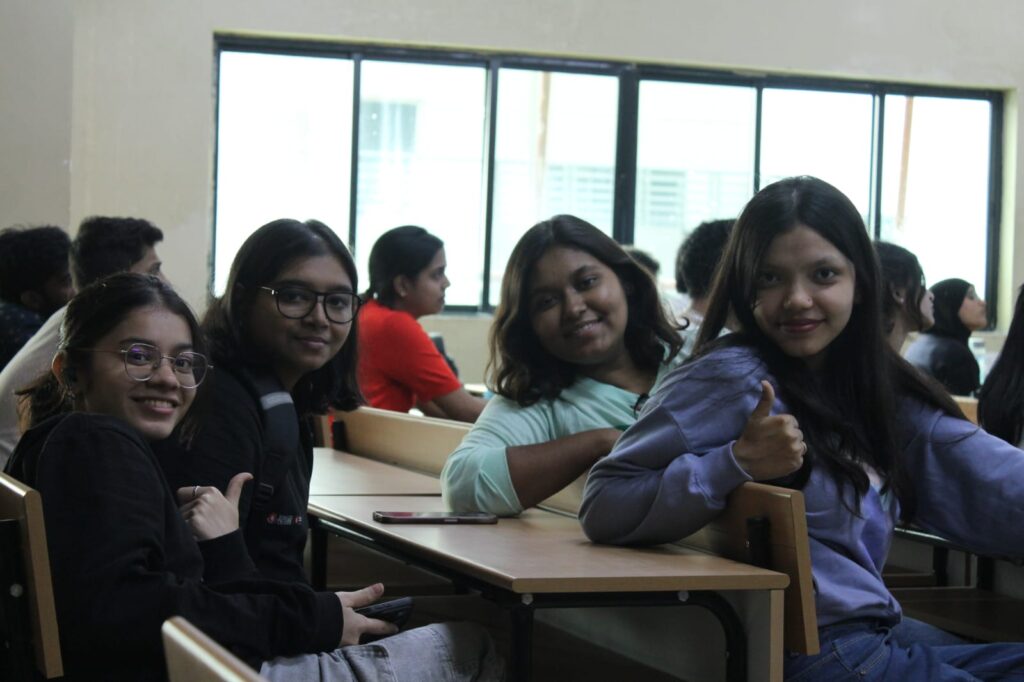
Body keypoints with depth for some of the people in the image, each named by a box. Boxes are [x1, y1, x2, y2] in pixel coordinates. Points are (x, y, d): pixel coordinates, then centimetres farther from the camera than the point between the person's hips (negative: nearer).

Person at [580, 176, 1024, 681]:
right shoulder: (733, 378, -10)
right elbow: (604, 507, -16)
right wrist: (739, 463, -25)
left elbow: (983, 472, 4)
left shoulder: (877, 390, 13)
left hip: (879, 635, 8)